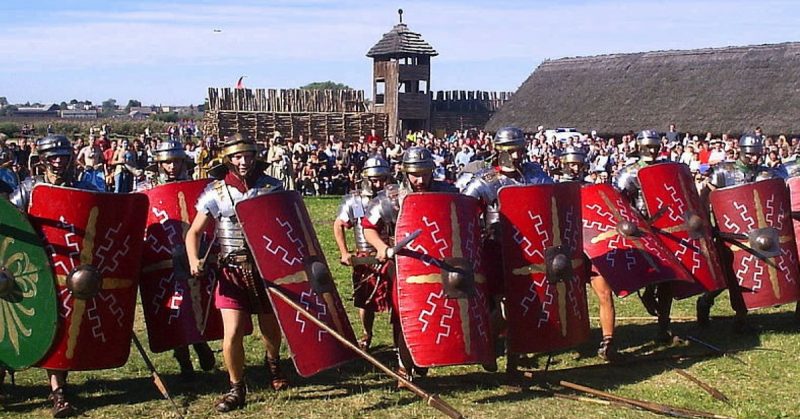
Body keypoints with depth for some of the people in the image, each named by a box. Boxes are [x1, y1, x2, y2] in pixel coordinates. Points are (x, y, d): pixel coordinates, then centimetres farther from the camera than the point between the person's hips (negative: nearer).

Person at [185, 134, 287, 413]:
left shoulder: (272, 187, -2)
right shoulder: (216, 192, -3)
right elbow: (194, 232, 2)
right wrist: (194, 260, -16)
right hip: (233, 272, -1)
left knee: (271, 329, 16)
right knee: (233, 333, -9)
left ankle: (273, 361, 50)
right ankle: (237, 388, 11)